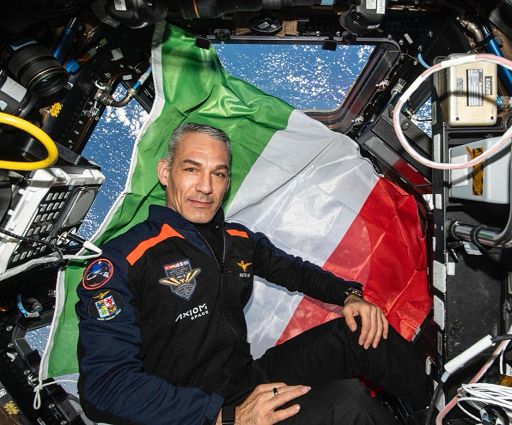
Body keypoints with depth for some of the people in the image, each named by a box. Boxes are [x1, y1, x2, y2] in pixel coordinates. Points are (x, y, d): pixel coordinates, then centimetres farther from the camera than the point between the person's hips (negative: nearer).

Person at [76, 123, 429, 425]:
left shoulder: (240, 241, 8)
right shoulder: (122, 260, -14)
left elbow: (294, 271, 25)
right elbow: (103, 385, -21)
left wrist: (349, 295, 3)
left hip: (252, 379, 7)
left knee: (362, 329, -4)